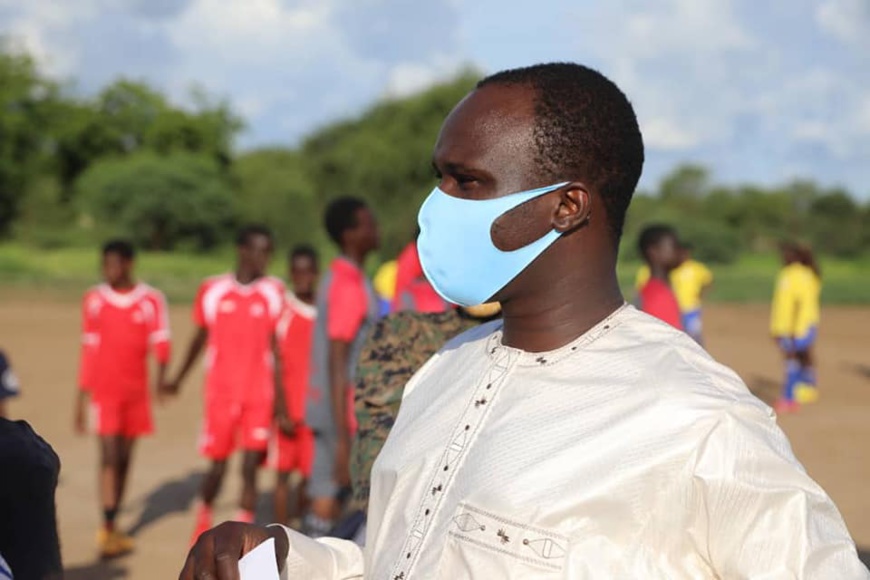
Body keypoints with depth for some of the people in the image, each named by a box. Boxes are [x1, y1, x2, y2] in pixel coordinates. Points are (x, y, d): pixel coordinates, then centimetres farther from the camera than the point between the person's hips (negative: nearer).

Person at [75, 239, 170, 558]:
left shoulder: (151, 300, 0)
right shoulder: (94, 300, 4)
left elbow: (161, 342, -5)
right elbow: (89, 352, 8)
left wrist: (161, 375, -26)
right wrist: (81, 402, 8)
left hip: (136, 392, 1)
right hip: (104, 391, -1)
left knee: (124, 459, 8)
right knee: (109, 456, -11)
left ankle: (111, 528, 19)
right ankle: (108, 529, -12)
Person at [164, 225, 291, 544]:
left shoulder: (274, 292, 1)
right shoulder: (212, 290, 1)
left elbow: (276, 351, 2)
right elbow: (200, 338, 15)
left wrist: (280, 403, -1)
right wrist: (179, 379, 24)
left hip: (259, 397, 0)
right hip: (221, 394, 0)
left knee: (250, 469, -5)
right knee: (217, 467, 5)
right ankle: (203, 519, 33)